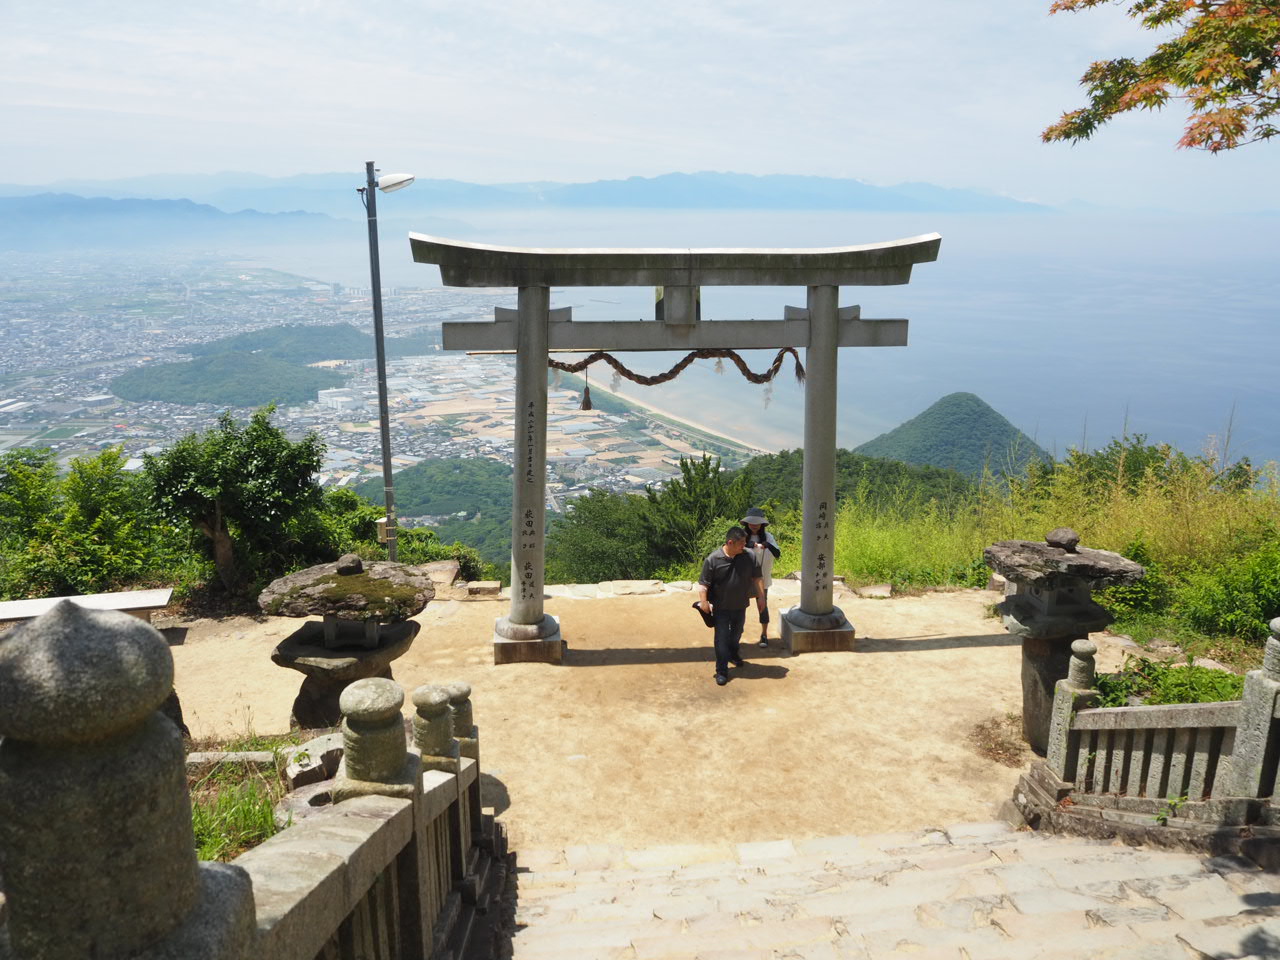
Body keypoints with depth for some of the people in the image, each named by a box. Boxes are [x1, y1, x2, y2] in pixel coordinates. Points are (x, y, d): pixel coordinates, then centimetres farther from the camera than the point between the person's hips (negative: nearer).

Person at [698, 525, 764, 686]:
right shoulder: (713, 559, -18)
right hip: (721, 607, -4)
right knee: (721, 638, -2)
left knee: (736, 633, 23)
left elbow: (756, 578, 5)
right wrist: (703, 601, -21)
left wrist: (760, 596, 5)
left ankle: (733, 654, 50)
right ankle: (721, 671, 7)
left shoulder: (748, 556, -7)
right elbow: (703, 583, -14)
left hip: (740, 606, 4)